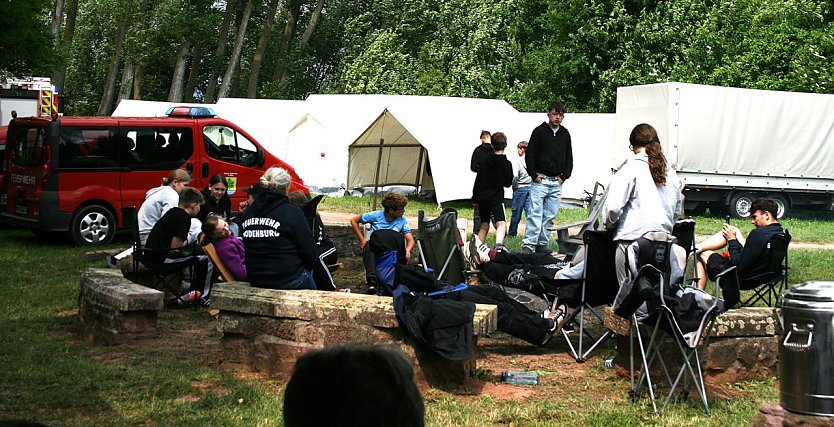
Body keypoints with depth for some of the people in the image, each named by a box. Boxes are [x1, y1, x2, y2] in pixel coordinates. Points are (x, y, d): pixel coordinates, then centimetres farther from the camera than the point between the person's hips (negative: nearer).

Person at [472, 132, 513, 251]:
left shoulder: (484, 160, 6)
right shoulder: (506, 164, -4)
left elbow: (478, 180, 9)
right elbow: (508, 183, 1)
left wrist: (475, 198, 16)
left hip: (482, 197, 5)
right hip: (496, 197, -4)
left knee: (484, 226, 17)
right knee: (501, 223, -16)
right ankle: (499, 244, -41)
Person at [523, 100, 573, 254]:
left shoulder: (565, 134, 12)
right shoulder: (539, 131, 0)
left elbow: (569, 158, 17)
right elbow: (529, 155, -1)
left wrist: (564, 176, 6)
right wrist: (534, 175, -7)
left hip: (557, 183, 4)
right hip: (540, 180, -4)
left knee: (550, 216, 5)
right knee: (535, 214, -10)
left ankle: (543, 244, 11)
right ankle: (528, 245, -11)